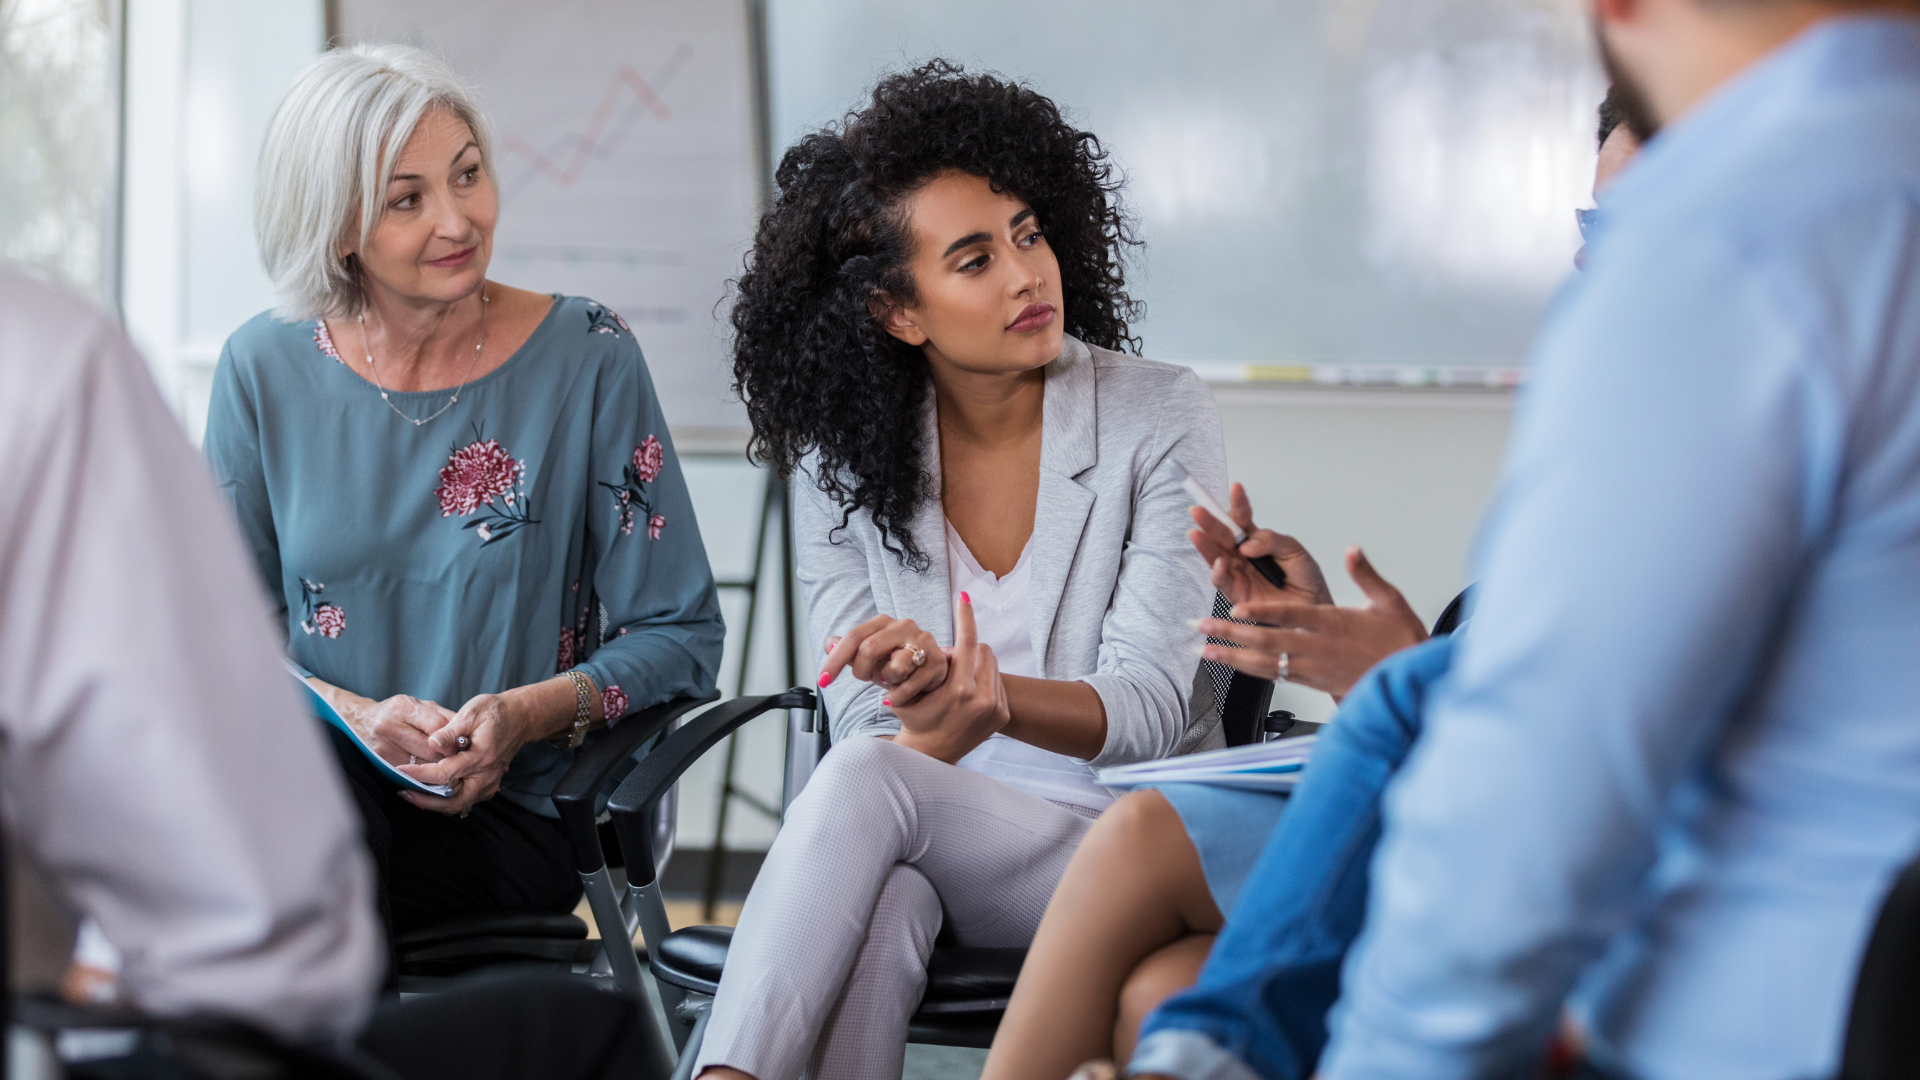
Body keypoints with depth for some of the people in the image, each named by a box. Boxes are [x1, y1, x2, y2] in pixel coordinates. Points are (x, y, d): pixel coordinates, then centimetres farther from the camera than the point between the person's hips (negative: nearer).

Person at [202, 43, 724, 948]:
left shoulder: (586, 357, 0)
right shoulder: (265, 371, 5)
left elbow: (679, 634, 1)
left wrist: (530, 714, -18)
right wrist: (354, 715, -13)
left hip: (513, 816, -2)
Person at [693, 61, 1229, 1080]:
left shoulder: (1157, 418, -5)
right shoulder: (841, 455, 2)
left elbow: (1148, 706, -11)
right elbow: (862, 718, -2)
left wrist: (990, 703, -33)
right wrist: (945, 718, -28)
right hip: (929, 840, 2)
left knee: (864, 782, -33)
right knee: (876, 904, -38)